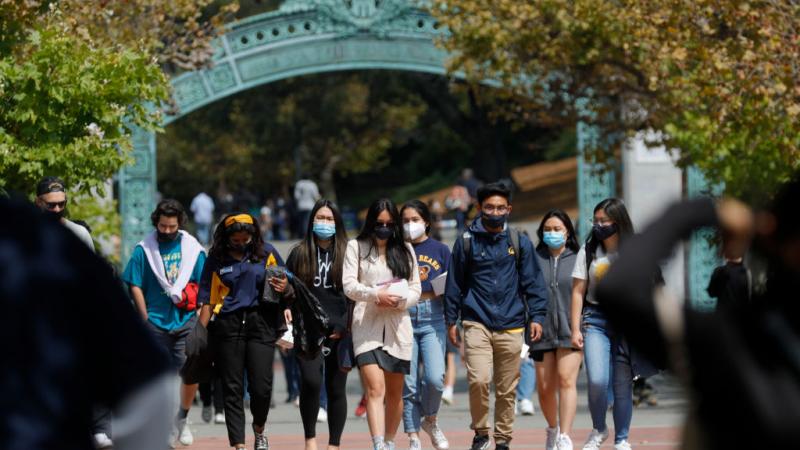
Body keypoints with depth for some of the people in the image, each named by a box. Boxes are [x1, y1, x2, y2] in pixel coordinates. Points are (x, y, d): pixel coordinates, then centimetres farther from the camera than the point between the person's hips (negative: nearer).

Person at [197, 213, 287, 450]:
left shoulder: (267, 253, 8)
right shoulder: (217, 259, 8)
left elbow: (286, 281, 14)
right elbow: (208, 299, 8)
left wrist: (284, 286, -10)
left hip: (260, 323, -1)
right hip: (227, 326, 1)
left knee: (261, 386, -7)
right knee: (232, 389, 0)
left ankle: (259, 429, 22)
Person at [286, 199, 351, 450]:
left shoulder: (346, 254, 7)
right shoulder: (299, 253, 10)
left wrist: (344, 327, -4)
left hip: (339, 332, 0)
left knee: (336, 389, 2)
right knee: (311, 381, -19)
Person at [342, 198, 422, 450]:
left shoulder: (405, 250, 13)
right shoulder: (356, 247, 5)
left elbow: (415, 289, 10)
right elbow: (349, 285, -3)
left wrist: (399, 301, -10)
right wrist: (376, 295, -18)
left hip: (398, 326, 3)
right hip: (367, 325, -3)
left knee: (395, 392, 10)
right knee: (375, 388, -17)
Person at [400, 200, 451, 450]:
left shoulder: (440, 250, 9)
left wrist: (445, 290, -10)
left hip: (432, 319, 0)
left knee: (434, 378, -15)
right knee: (408, 383, -1)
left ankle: (430, 420, 13)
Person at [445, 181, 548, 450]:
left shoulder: (520, 243, 7)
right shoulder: (466, 242, 4)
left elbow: (533, 283, 7)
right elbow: (455, 284, 9)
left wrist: (536, 317, -2)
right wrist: (451, 320, 8)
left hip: (510, 326, 1)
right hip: (477, 324, -1)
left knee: (507, 389, 6)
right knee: (478, 380, -18)